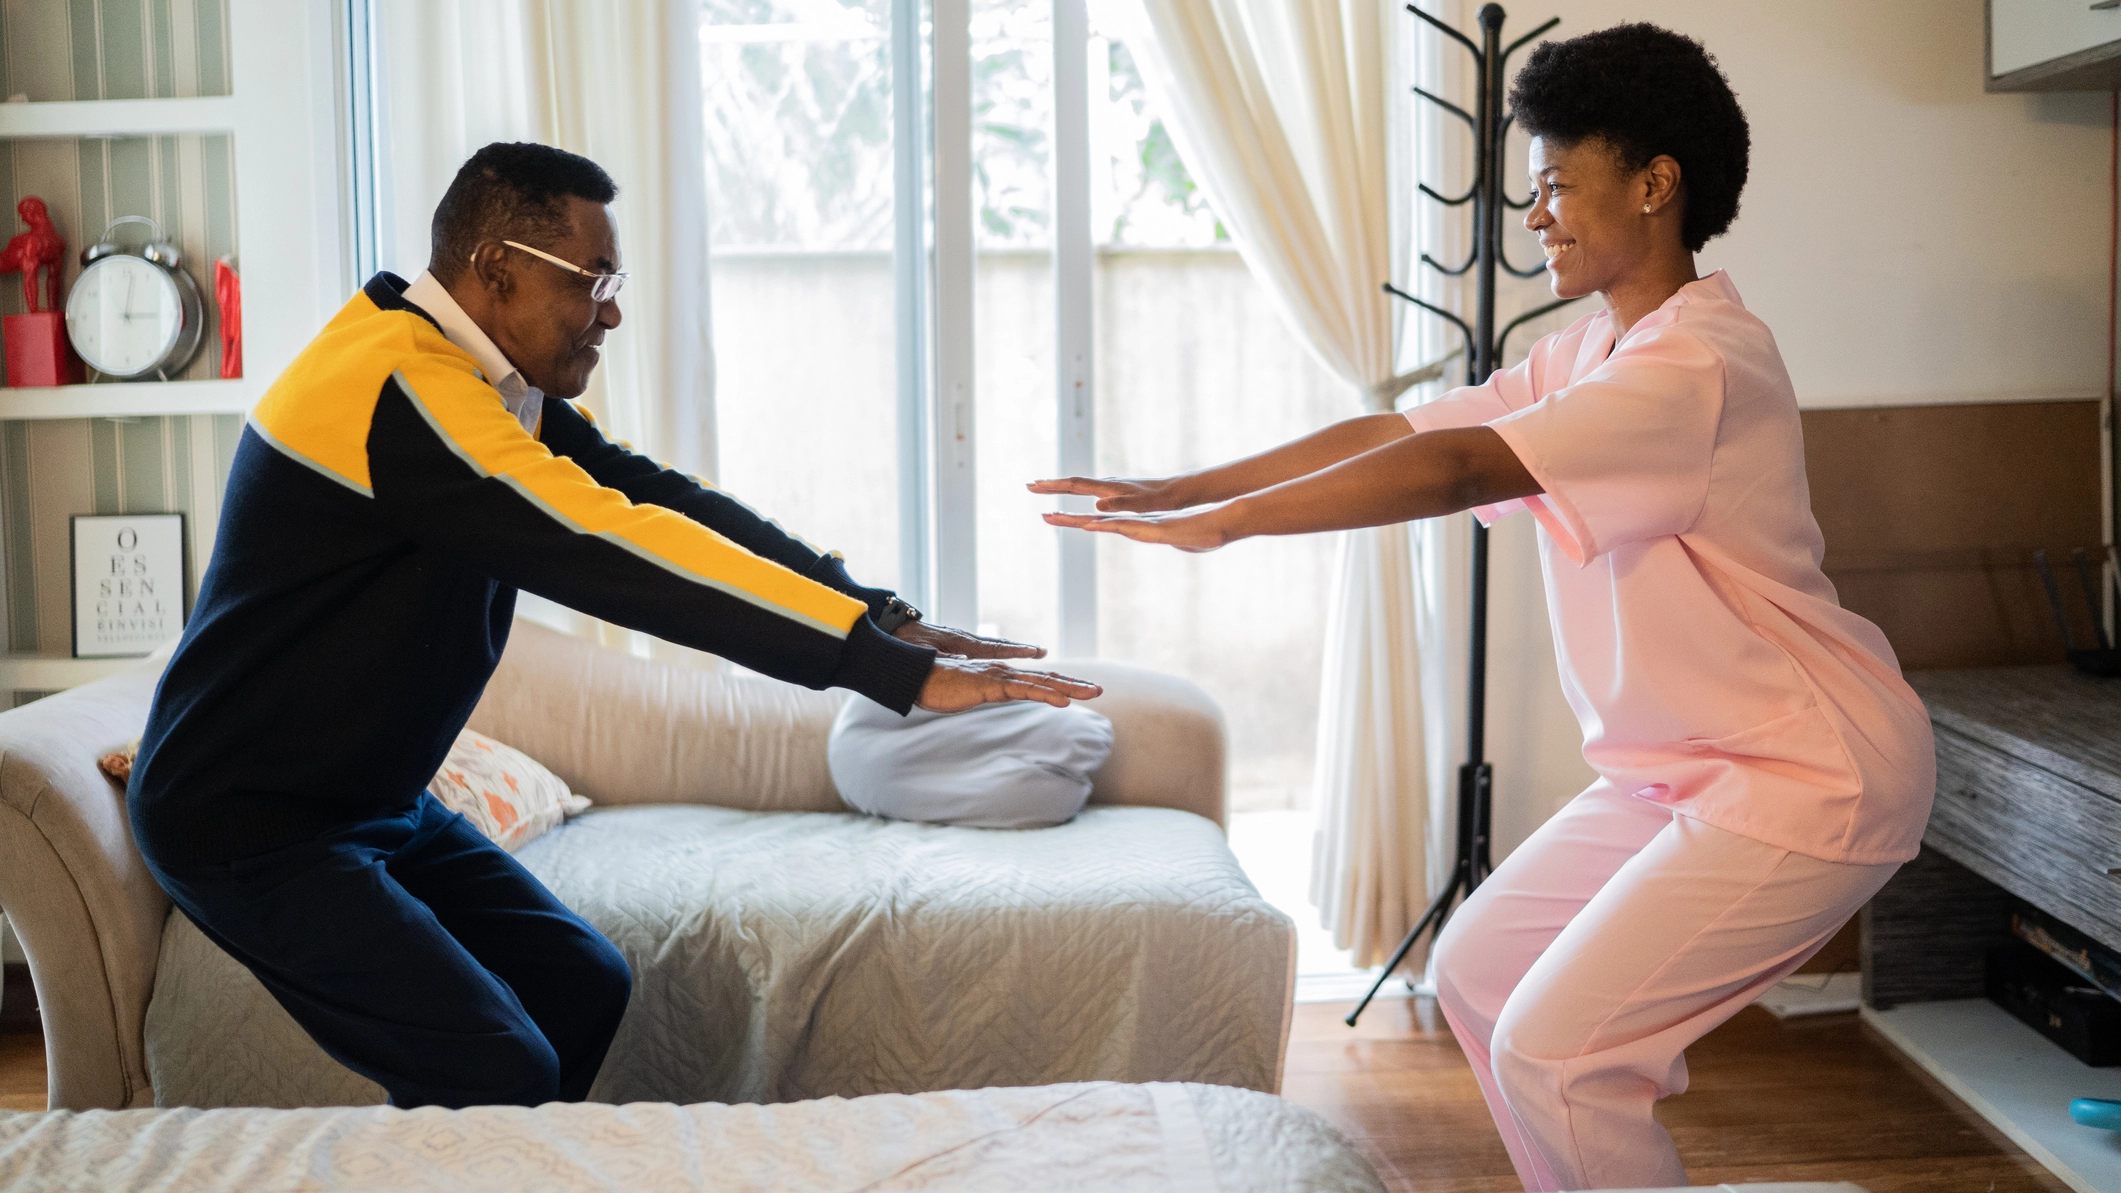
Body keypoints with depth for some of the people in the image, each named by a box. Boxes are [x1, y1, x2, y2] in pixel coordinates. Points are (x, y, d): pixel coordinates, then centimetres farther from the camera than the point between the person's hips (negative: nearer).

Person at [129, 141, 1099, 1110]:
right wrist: (896, 669, -34)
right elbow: (614, 556, -34)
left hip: (373, 802, 10)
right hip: (248, 821, -10)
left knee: (581, 986, 12)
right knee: (499, 1075, -17)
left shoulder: (503, 391, 5)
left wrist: (882, 614, -12)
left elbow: (651, 495, -1)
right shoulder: (401, 385, -26)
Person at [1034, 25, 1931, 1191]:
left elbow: (1455, 469, -31)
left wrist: (1220, 521, -31)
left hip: (1806, 785, -10)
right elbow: (1392, 431, 4)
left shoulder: (1701, 361, -23)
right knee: (1476, 972, 12)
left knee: (1549, 1050, -14)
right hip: (1680, 773, 10)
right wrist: (1173, 487, -3)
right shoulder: (1587, 353, 9)